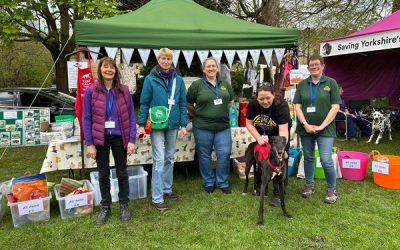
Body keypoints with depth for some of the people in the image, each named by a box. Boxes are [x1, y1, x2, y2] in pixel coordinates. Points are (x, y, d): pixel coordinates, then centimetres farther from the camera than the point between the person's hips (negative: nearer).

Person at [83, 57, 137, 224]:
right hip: (100, 139, 0)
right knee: (103, 174, 13)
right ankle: (105, 207, 30)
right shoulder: (91, 91, -4)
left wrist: (132, 140, -7)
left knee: (122, 173, 12)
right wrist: (89, 143, -8)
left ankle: (124, 205, 29)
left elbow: (131, 116, -1)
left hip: (119, 138, 0)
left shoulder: (124, 91, -2)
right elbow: (86, 119, -4)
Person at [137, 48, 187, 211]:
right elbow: (144, 103, -3)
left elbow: (183, 103, 6)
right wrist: (141, 124, -8)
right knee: (159, 160, -6)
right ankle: (157, 198, 2)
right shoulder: (150, 79, -4)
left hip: (172, 125, 4)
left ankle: (167, 189, 29)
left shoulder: (178, 80, 5)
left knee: (170, 158, 13)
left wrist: (183, 124, 1)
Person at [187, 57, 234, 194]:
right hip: (203, 127, -3)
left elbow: (230, 101, 23)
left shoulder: (225, 84, 9)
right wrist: (198, 115, 9)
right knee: (205, 155, 7)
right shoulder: (197, 84, -3)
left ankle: (223, 182, 19)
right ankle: (208, 182, 25)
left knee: (224, 153, 1)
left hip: (223, 126, 3)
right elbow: (189, 105, 3)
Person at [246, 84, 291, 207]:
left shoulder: (281, 105, -32)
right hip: (262, 134, 3)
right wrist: (259, 138, -24)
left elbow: (283, 130, -40)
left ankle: (278, 194, -3)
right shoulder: (252, 104, -21)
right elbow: (249, 124, -10)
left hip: (278, 135, -3)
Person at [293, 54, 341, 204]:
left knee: (326, 160, -7)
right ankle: (309, 185, 30)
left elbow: (335, 107, -5)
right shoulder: (302, 84, 7)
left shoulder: (331, 83, 0)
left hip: (325, 129, -3)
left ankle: (332, 190, 13)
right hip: (306, 128, 3)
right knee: (308, 158, 12)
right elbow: (297, 106, 3)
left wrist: (322, 126, -12)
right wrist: (305, 124, -10)